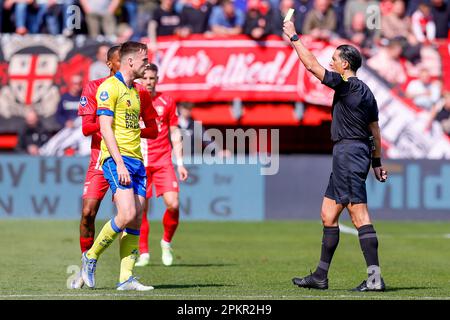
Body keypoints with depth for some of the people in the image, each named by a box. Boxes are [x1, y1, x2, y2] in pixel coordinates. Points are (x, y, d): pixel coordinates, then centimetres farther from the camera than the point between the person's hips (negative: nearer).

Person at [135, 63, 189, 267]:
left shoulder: (167, 102, 8)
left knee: (173, 205, -13)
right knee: (140, 210, -3)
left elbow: (175, 134, 11)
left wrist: (180, 163, 6)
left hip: (163, 161, 1)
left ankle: (166, 242, 10)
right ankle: (143, 253, 8)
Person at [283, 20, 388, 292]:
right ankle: (321, 277, 16)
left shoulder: (346, 85, -11)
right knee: (328, 213, 12)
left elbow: (312, 65, -11)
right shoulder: (365, 91, 16)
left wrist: (294, 37, -1)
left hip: (349, 151, -10)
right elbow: (375, 129, 19)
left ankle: (375, 277, -17)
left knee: (359, 214, -13)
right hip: (360, 151, 10)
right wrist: (377, 162, 24)